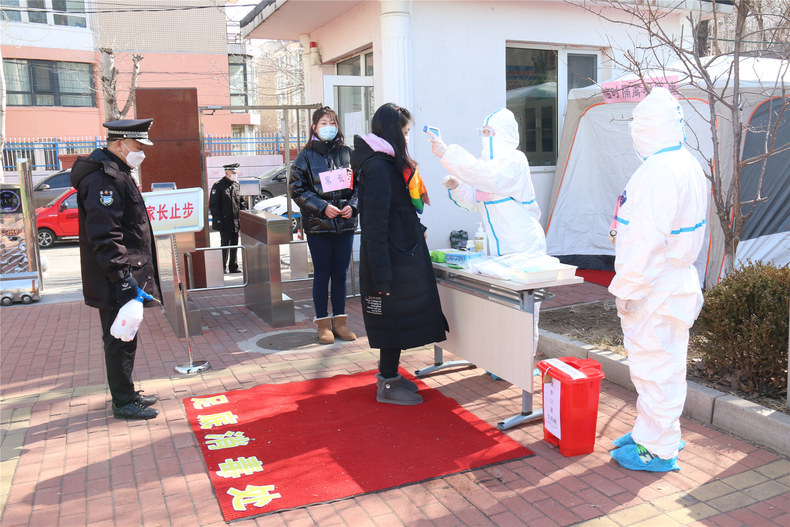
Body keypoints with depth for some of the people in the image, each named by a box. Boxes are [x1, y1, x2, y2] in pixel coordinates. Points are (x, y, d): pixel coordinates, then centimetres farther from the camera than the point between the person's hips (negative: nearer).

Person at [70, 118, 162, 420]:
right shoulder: (103, 179, -18)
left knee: (122, 339, 19)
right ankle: (123, 403, 11)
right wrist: (123, 277, -26)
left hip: (123, 278, 11)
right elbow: (104, 237, -25)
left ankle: (126, 394, 31)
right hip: (115, 283, -11)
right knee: (121, 340, -1)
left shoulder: (116, 174, 16)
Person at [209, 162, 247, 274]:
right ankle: (223, 267, 8)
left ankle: (234, 266, 16)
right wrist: (218, 219, -13)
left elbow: (241, 201, 20)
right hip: (225, 222, -5)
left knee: (235, 244, 8)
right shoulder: (218, 186, -7)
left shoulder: (237, 185, 11)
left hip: (236, 221, 5)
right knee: (225, 244, -1)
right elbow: (213, 205, -7)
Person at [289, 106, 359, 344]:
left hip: (345, 223, 3)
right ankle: (323, 323, 15)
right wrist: (323, 207, -14)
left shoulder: (347, 153, 7)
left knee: (341, 273, 9)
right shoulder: (306, 155, 0)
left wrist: (352, 206, -8)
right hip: (318, 225, -2)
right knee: (322, 274, 4)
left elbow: (360, 184, 10)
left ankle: (340, 321, 20)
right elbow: (297, 189, -4)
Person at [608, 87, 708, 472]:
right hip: (673, 280, 10)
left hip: (655, 290, -10)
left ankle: (657, 449, 15)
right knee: (659, 365, 20)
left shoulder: (660, 171, -23)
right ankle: (651, 431, 35)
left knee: (655, 365, 1)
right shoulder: (687, 165, 11)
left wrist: (627, 288, -18)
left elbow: (648, 238, -26)